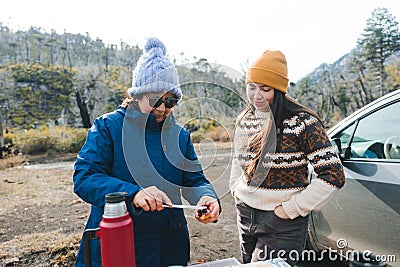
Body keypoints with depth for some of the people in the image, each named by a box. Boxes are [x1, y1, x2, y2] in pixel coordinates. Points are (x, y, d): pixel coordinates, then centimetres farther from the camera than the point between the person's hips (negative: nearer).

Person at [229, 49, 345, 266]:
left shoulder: (302, 123, -16)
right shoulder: (244, 119, 3)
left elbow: (333, 176, -18)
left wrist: (291, 208, -16)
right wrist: (236, 188, 8)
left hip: (283, 225, -6)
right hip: (245, 215, 6)